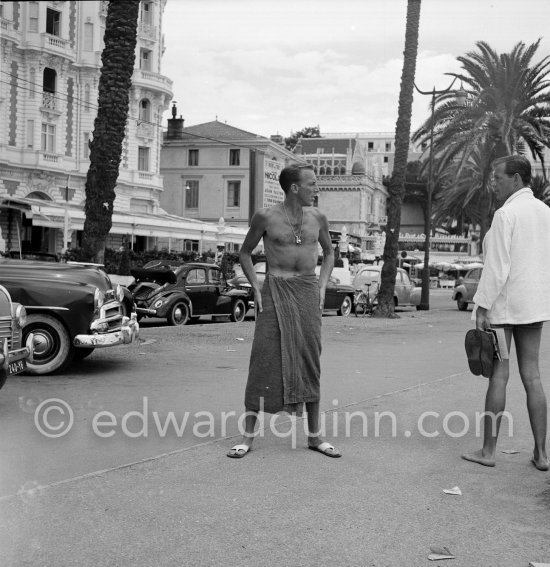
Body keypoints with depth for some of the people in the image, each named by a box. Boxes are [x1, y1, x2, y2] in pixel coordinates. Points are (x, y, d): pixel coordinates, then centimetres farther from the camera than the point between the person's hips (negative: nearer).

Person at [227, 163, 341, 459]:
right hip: (275, 290, -3)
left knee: (310, 361, 4)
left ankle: (314, 436, 13)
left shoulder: (317, 218, 6)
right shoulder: (266, 217, -4)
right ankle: (248, 437, 1)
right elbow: (245, 253, 9)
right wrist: (256, 287, -2)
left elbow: (328, 252, 21)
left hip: (308, 291, 3)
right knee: (264, 359, -6)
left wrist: (322, 286, 7)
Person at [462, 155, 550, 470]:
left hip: (503, 303, -7)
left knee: (498, 375, -1)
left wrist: (482, 307, -15)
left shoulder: (506, 214, -14)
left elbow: (497, 267, -18)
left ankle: (488, 450, 8)